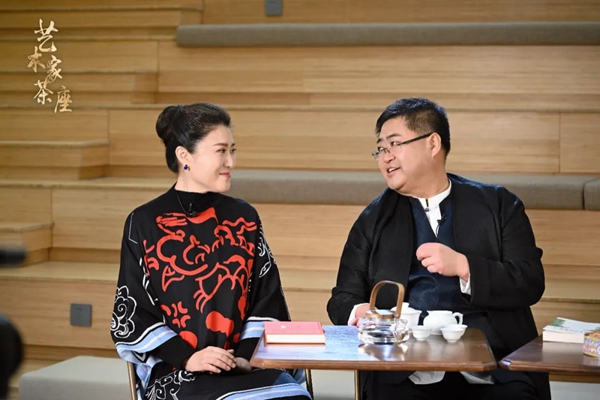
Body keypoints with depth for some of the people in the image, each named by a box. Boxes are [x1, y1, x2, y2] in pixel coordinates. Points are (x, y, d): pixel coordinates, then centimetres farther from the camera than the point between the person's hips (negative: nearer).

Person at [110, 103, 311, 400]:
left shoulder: (244, 219, 11)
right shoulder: (144, 223, 2)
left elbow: (266, 300, 12)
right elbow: (132, 313, 0)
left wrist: (245, 355, -4)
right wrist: (188, 358, -12)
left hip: (244, 363, 3)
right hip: (172, 369, -3)